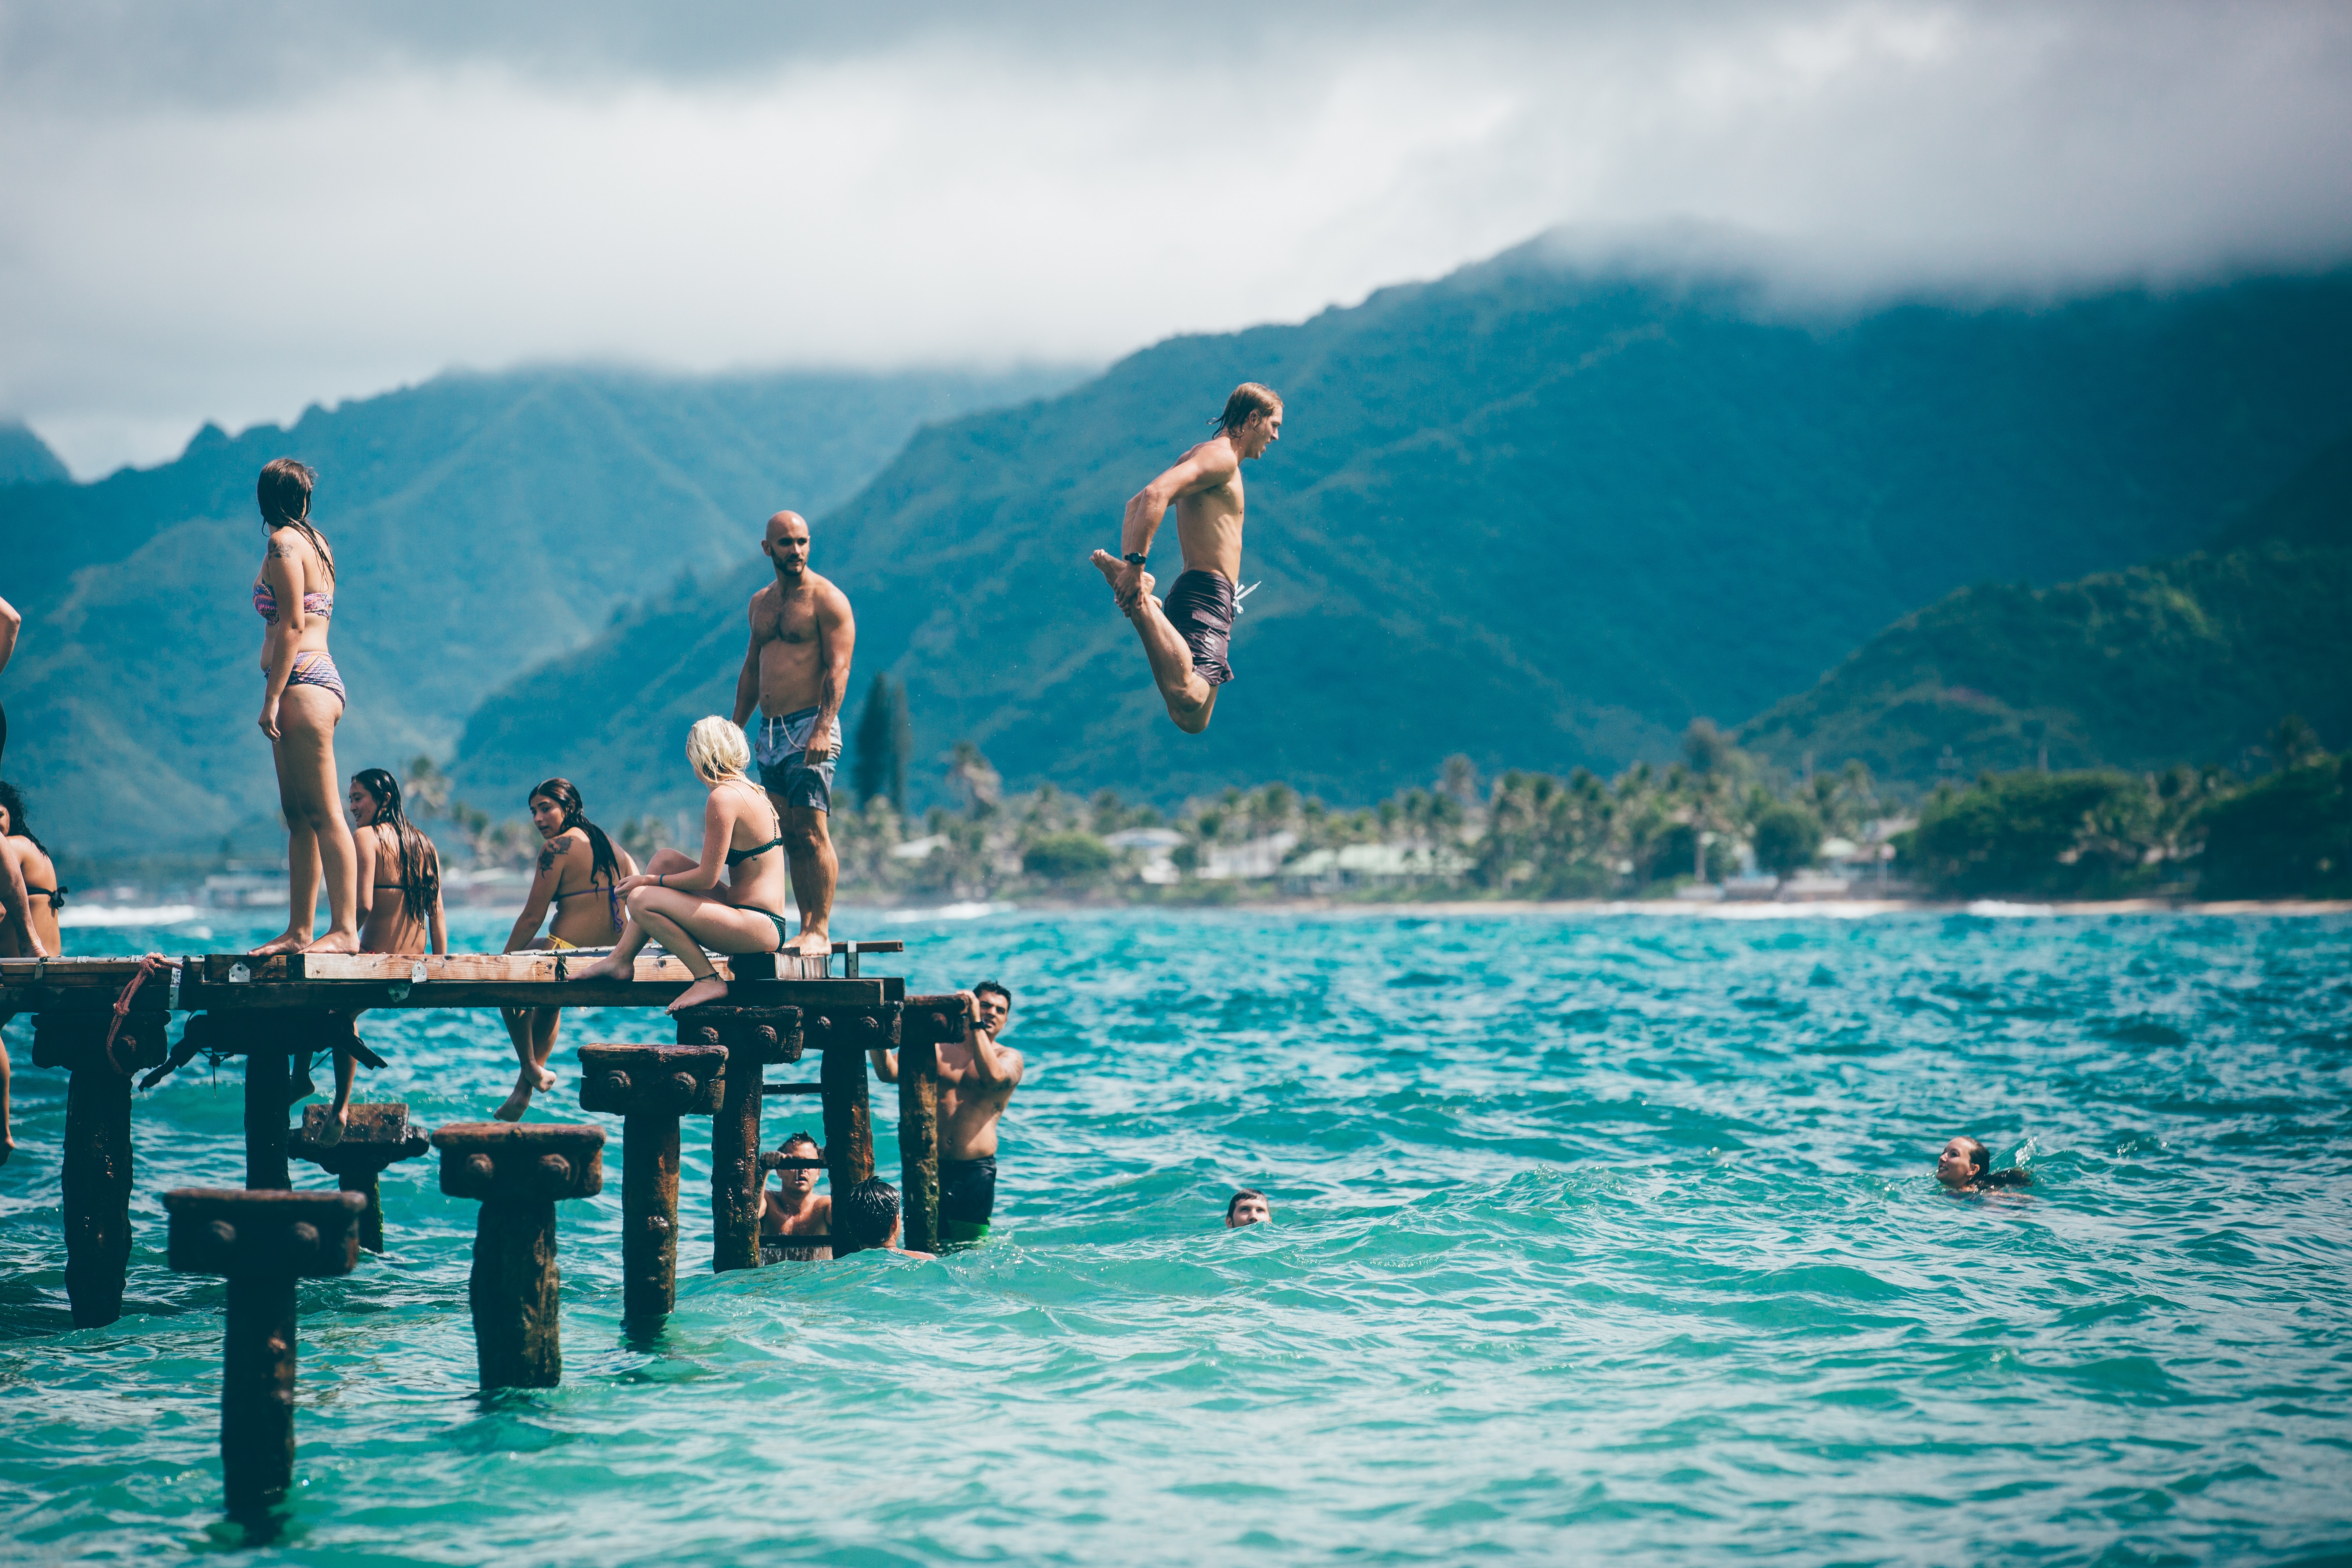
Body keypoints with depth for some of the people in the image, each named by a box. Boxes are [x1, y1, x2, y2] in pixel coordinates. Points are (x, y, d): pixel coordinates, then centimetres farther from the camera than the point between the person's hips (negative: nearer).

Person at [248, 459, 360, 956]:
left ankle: (345, 931, -15)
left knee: (323, 815, -12)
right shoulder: (315, 542, 18)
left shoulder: (284, 543, -8)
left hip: (302, 682, -10)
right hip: (320, 678, 10)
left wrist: (272, 699, -16)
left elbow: (292, 626, -15)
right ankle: (299, 932, 13)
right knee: (298, 816, 11)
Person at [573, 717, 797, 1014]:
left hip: (759, 930, -10)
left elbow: (707, 878, -15)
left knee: (641, 899, -15)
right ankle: (620, 960, 14)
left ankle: (708, 979, -10)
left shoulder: (723, 798, -14)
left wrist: (650, 881, -2)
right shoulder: (751, 791, 16)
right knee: (665, 858, 15)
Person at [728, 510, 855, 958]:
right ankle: (807, 927, 9)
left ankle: (820, 932, -8)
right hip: (771, 735, 7)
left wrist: (823, 728, -24)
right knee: (789, 836, 6)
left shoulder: (827, 599, -5)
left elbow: (838, 668, -13)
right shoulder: (761, 602, 17)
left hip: (809, 728, -7)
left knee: (811, 832, -10)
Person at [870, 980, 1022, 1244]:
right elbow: (889, 1072, 2)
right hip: (929, 1166, 2)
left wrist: (976, 1024, -17)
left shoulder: (1009, 1058, 7)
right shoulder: (940, 1049, 14)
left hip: (975, 1172, -2)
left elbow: (994, 1076, -18)